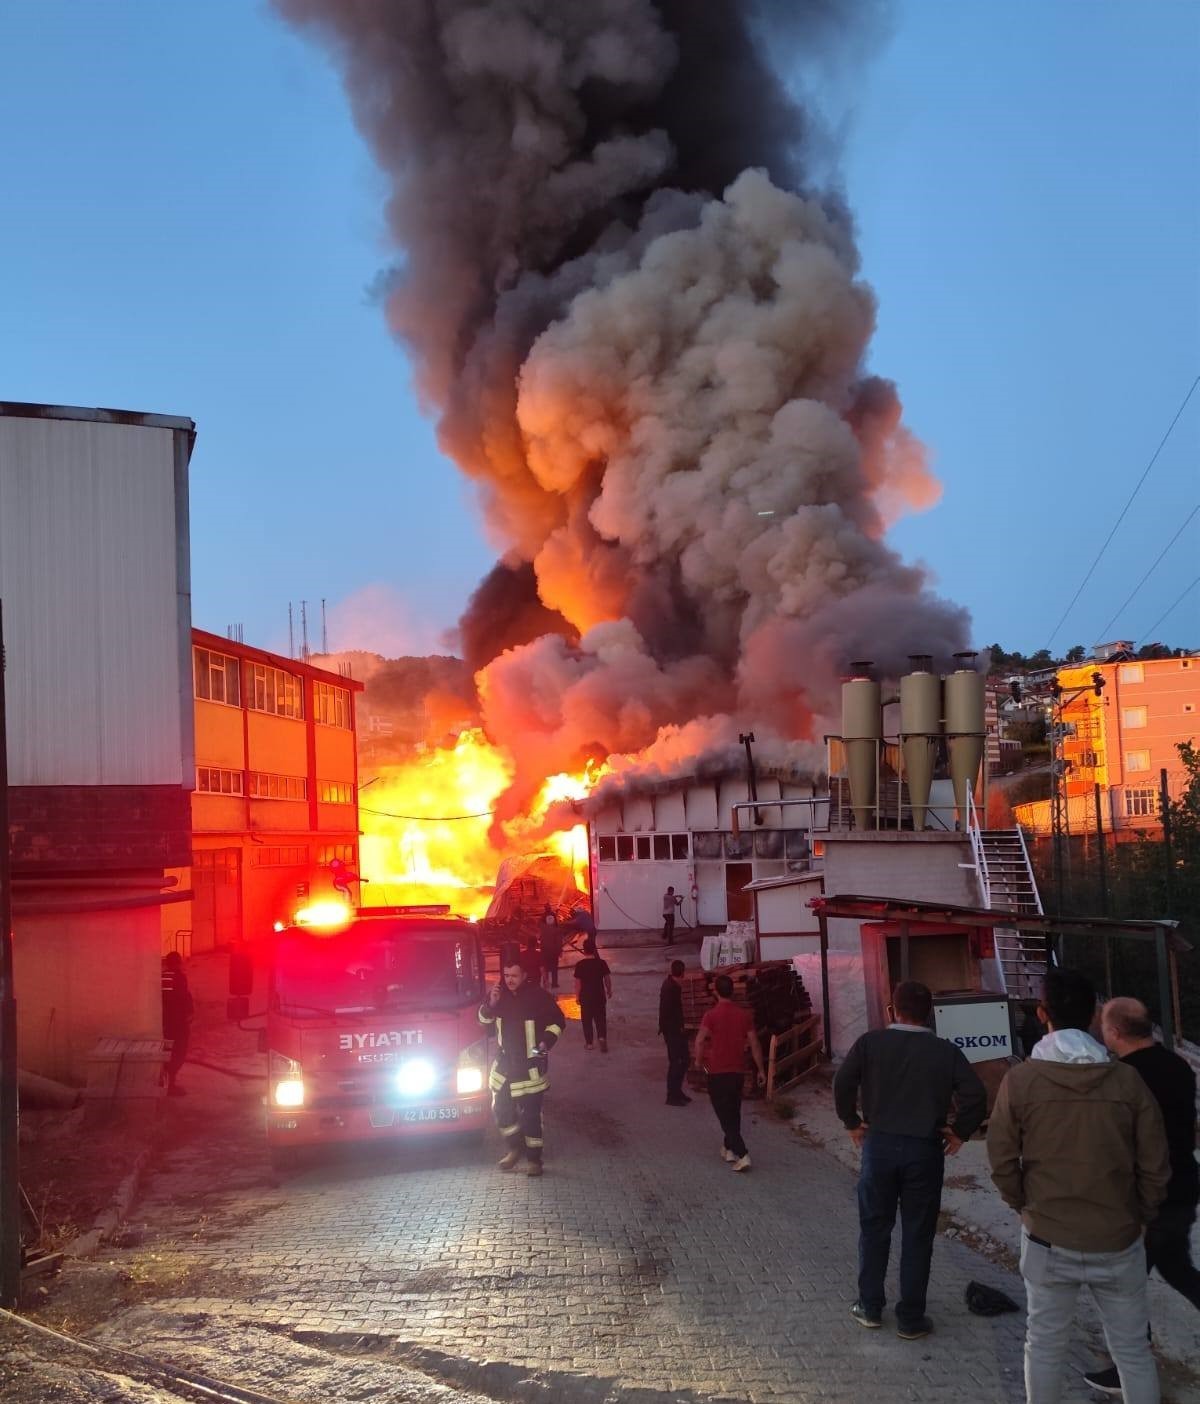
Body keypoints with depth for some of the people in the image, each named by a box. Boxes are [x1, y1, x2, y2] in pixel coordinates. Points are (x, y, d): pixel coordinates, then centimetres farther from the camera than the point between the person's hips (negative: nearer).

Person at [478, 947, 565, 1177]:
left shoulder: (538, 996, -14)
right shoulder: (498, 993, -3)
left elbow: (557, 1022, -3)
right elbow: (484, 1020, 7)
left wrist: (547, 1041, -19)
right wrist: (491, 1004, -13)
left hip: (530, 1066, -4)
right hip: (504, 1063, 5)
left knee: (530, 1114, 0)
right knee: (501, 1110, 11)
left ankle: (534, 1158, 13)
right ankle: (515, 1148, 31)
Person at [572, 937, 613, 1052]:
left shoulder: (579, 965, -12)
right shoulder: (602, 963, -9)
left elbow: (578, 982, -9)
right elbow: (607, 979, -1)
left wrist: (577, 996, 3)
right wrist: (609, 991, 15)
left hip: (585, 996, -1)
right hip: (599, 996, 1)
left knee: (587, 1020, 13)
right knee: (601, 1018, 12)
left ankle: (589, 1043, 18)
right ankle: (602, 1037, -9)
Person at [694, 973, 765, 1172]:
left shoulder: (711, 1015, -12)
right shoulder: (745, 1014, 0)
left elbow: (700, 1040, -22)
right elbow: (754, 1044, 3)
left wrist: (699, 1060, -4)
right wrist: (761, 1069, 10)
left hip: (717, 1072, -4)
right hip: (738, 1071, 4)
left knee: (725, 1115, 0)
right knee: (734, 1112, 20)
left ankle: (742, 1155, -11)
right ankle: (729, 1149, 29)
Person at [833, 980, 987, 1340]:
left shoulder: (871, 1043, -3)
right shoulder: (946, 1051, -3)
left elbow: (843, 1082, -13)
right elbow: (975, 1095, -12)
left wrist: (851, 1122, 1)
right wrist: (959, 1132, 0)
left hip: (879, 1145, 0)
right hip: (925, 1150, 0)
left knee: (874, 1228, 15)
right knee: (917, 1236, 9)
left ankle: (870, 1308, 23)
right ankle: (911, 1319, 15)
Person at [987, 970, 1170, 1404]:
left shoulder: (1020, 1080, -11)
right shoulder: (1127, 1080, -9)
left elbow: (1003, 1162, -5)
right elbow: (1154, 1167, -4)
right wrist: (1138, 1217, 12)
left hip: (1048, 1239, -1)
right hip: (1118, 1241, 1)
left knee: (1045, 1344, 14)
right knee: (1132, 1349, 15)